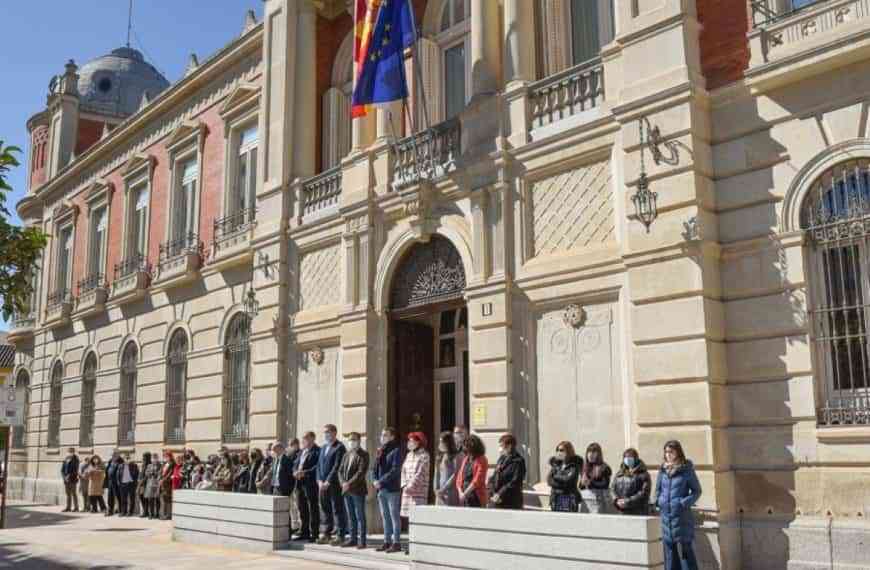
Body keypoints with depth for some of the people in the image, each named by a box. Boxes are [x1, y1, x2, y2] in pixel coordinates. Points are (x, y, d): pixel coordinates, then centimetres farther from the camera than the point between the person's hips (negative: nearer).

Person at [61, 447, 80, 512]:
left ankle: (76, 508, -3)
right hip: (66, 479, 6)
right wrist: (64, 477, 0)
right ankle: (68, 507, 13)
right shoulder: (65, 459, 12)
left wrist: (69, 477, -15)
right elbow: (62, 469, 13)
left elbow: (75, 470, -12)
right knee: (68, 493, 9)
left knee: (74, 493, -5)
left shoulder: (75, 459, -7)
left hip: (72, 479, -6)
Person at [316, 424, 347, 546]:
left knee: (338, 510, -3)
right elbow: (319, 465, 15)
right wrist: (320, 480, 2)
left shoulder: (339, 447, -9)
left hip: (334, 484, -7)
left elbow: (337, 466, -15)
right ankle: (326, 534, 18)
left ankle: (340, 536, 2)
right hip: (323, 484, 7)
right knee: (325, 509, 11)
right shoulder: (323, 447, 17)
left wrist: (328, 482, -16)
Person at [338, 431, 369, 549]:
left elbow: (361, 472, -14)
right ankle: (352, 538, 17)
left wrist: (350, 483, -16)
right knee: (351, 517, 11)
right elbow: (340, 470, 14)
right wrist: (343, 483, -3)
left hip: (358, 490, -6)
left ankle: (362, 540, 1)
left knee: (360, 516, -2)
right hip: (346, 490, 6)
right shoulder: (346, 455, 17)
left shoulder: (363, 455, -5)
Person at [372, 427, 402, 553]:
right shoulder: (380, 451, 15)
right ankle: (387, 541, 18)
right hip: (381, 489, 7)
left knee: (394, 516, -3)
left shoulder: (396, 451, -7)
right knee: (385, 516, 11)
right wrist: (374, 480, -4)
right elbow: (375, 468, 15)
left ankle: (396, 542, 1)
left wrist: (381, 481, -18)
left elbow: (395, 470, -15)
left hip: (392, 489, -7)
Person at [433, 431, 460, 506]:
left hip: (451, 494, -6)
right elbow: (436, 475, 15)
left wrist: (443, 489, -12)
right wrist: (436, 489, 1)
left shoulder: (456, 457, -6)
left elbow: (455, 475, -11)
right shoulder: (439, 457, 15)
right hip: (440, 494, 7)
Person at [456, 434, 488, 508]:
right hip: (464, 497, 6)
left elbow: (477, 480, -13)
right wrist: (460, 492, -2)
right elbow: (459, 477, 13)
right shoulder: (465, 459, 13)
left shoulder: (481, 460, -6)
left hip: (477, 497, -6)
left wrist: (465, 493, -13)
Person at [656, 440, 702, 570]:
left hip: (682, 516, -5)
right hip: (666, 515, 5)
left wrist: (684, 503, -14)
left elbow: (697, 491, -2)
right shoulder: (663, 470, 8)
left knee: (685, 550, -2)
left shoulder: (687, 470, -6)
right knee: (669, 550, 10)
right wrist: (659, 500, 2)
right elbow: (658, 489, 19)